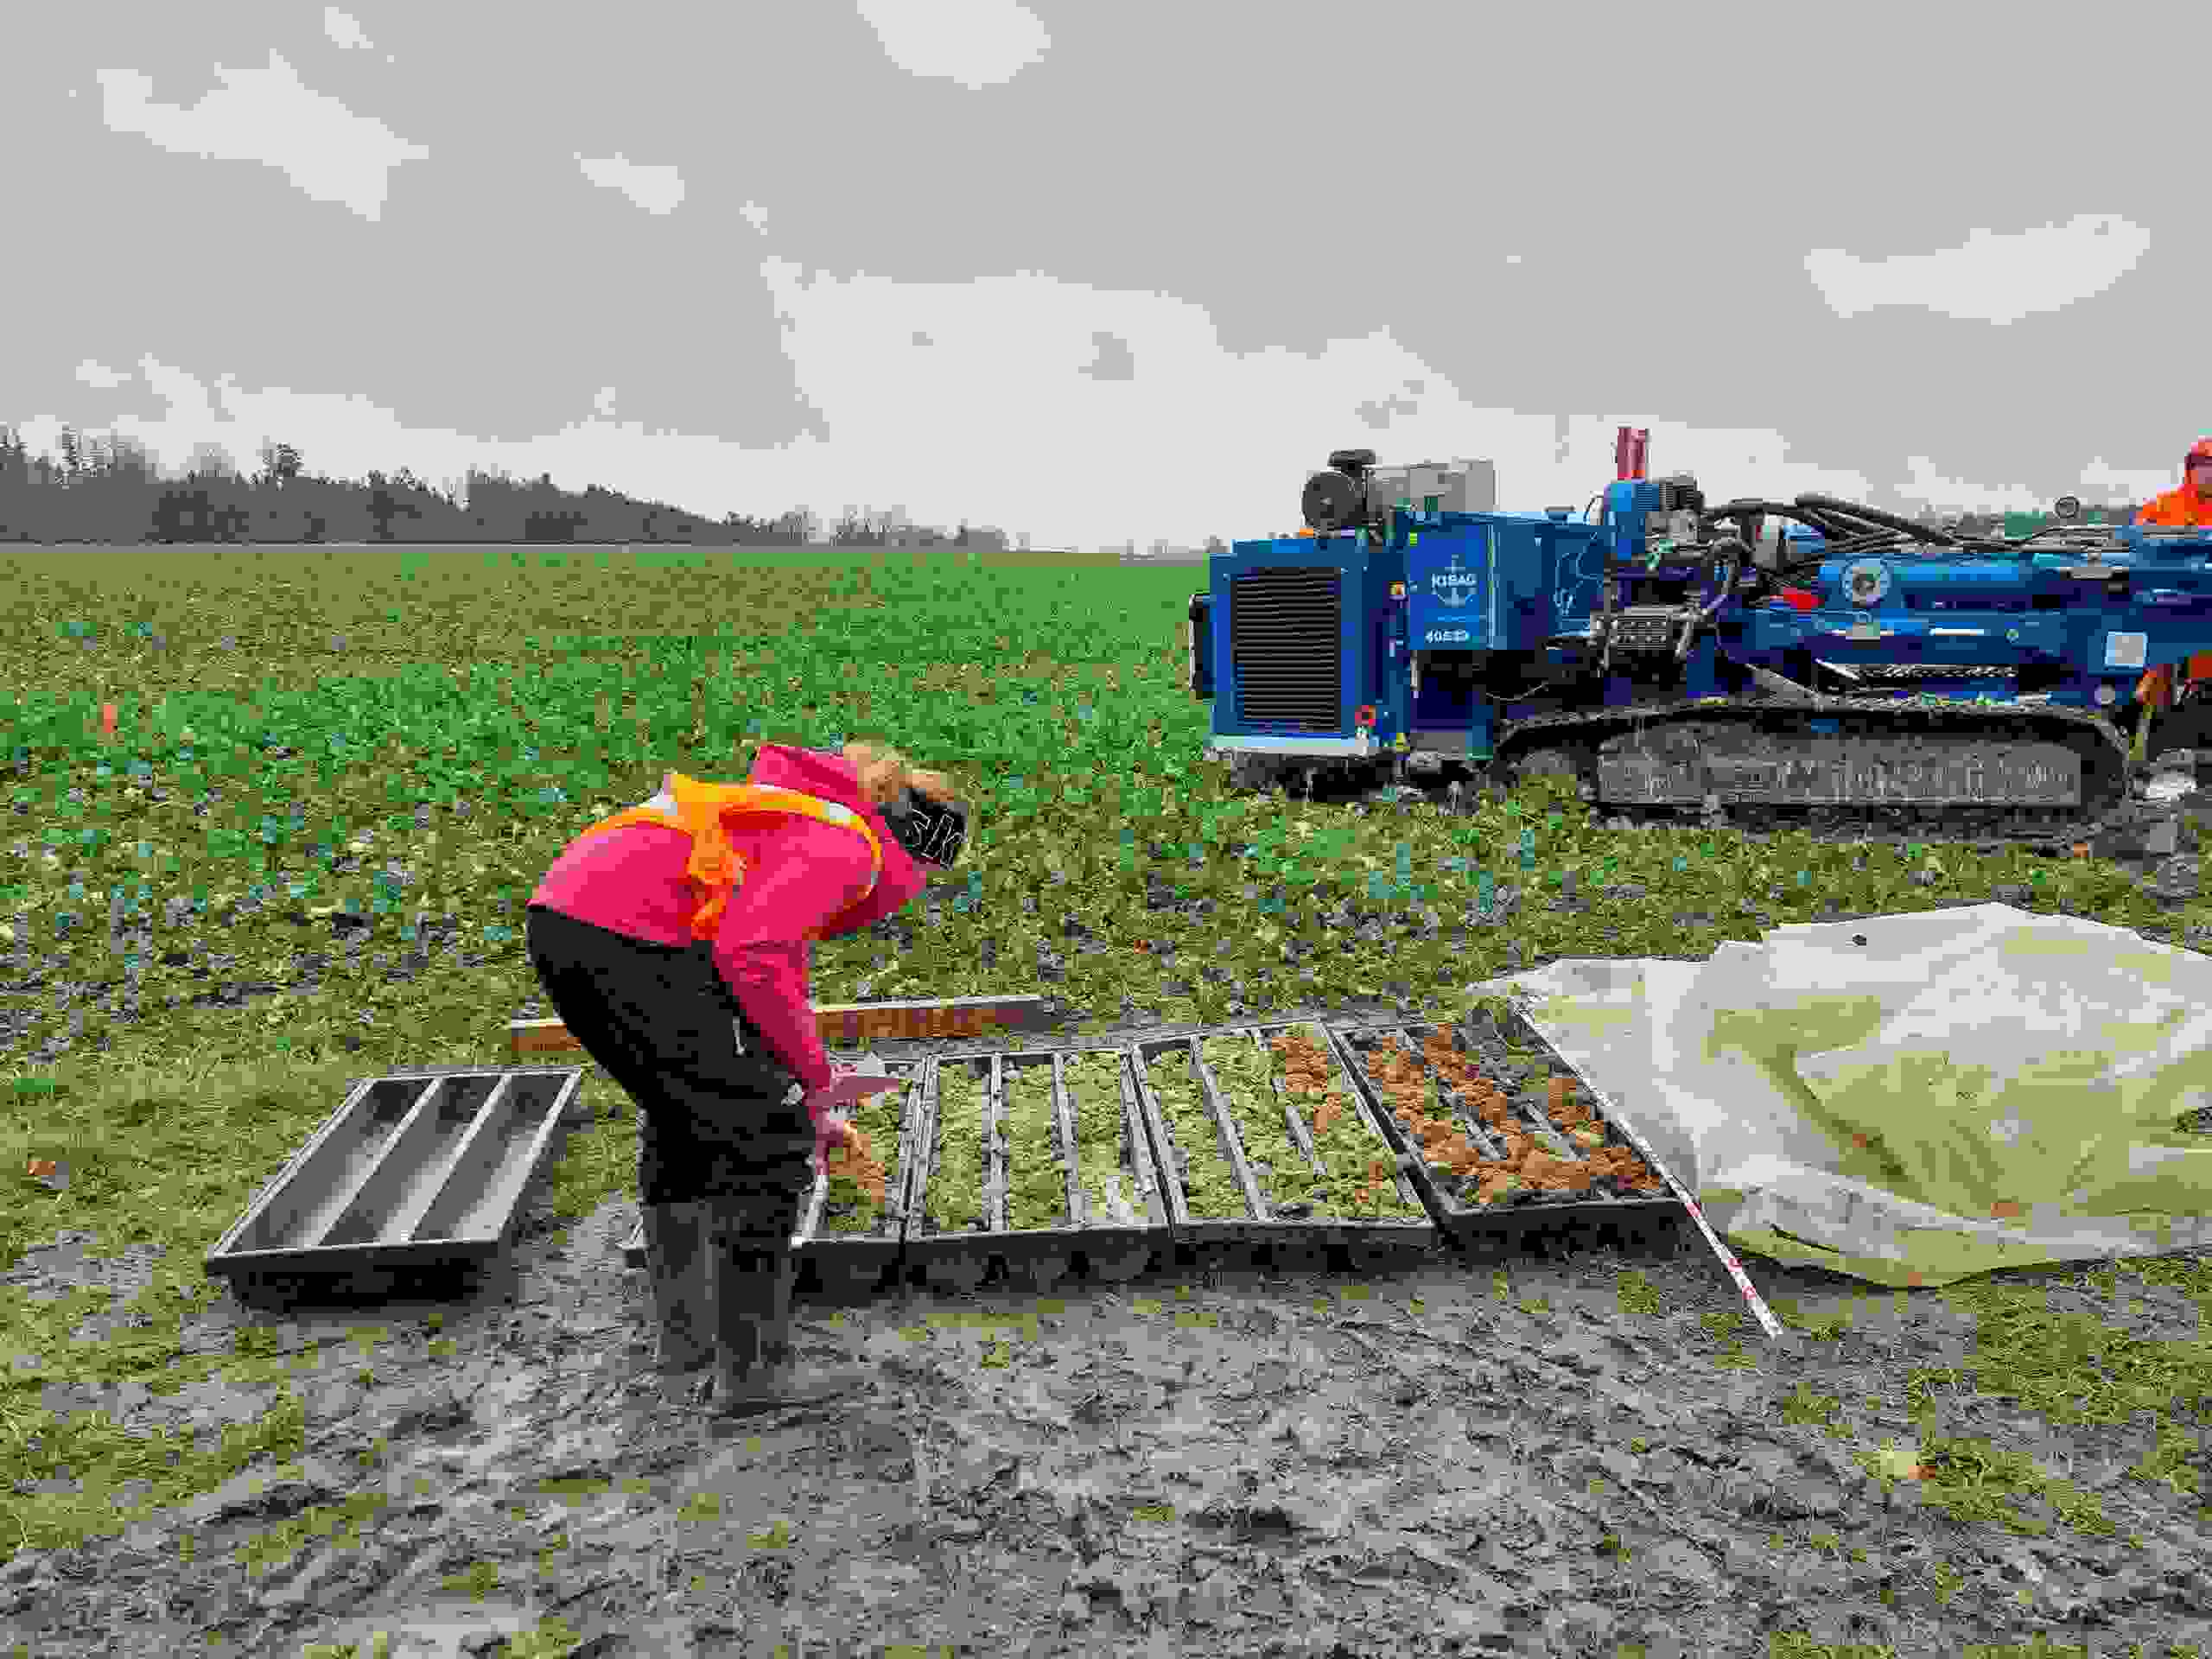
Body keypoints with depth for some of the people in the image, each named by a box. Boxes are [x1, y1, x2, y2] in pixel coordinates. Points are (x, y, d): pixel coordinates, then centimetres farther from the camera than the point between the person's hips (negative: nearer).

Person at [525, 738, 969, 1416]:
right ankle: (754, 1372, 10)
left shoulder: (796, 819, 27)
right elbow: (748, 954, -19)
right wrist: (815, 1074, -5)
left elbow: (777, 969, 35)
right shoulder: (845, 845, -3)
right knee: (763, 1140, 1)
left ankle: (682, 1359, 29)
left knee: (682, 1129, 23)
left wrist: (807, 1105, 35)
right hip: (628, 935, -10)